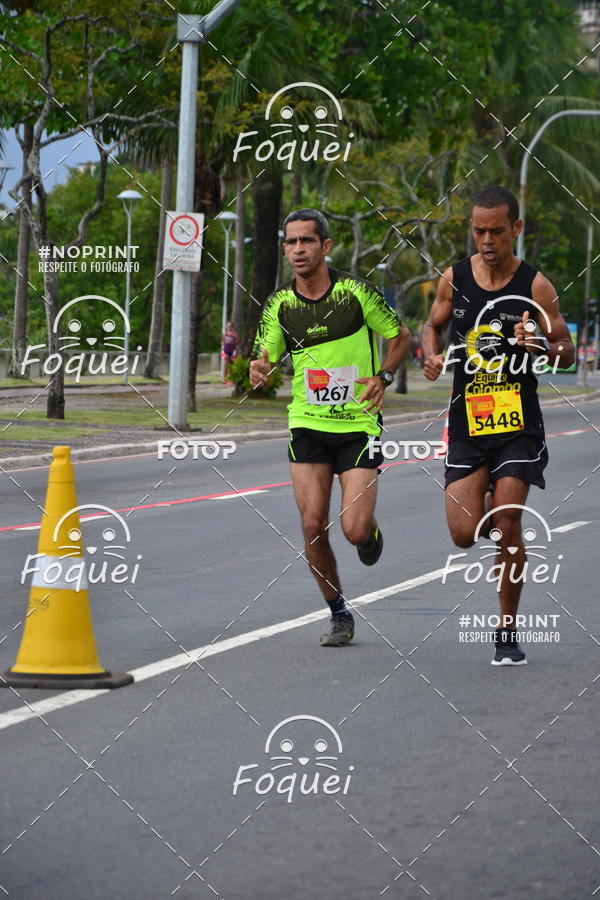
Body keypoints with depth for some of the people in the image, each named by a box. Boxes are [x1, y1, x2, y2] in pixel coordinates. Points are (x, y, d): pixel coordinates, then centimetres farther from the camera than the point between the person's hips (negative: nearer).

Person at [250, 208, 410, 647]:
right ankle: (339, 614, 13)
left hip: (358, 425, -3)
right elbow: (263, 359, 4)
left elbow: (401, 335, 5)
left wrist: (382, 377, -10)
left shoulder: (356, 292, -7)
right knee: (313, 527, -5)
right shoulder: (279, 305, 1)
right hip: (308, 426, 3)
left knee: (355, 529, -12)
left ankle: (372, 531, 27)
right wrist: (258, 370, -20)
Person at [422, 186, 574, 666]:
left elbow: (567, 351, -1)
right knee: (465, 533, -6)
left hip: (518, 424, -2)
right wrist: (433, 355, -4)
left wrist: (541, 346, -23)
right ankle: (494, 502, 32)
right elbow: (433, 325, 19)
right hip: (467, 422, 2)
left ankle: (507, 632, 7)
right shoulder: (454, 279, 1)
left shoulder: (535, 285, -6)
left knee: (507, 529, -9)